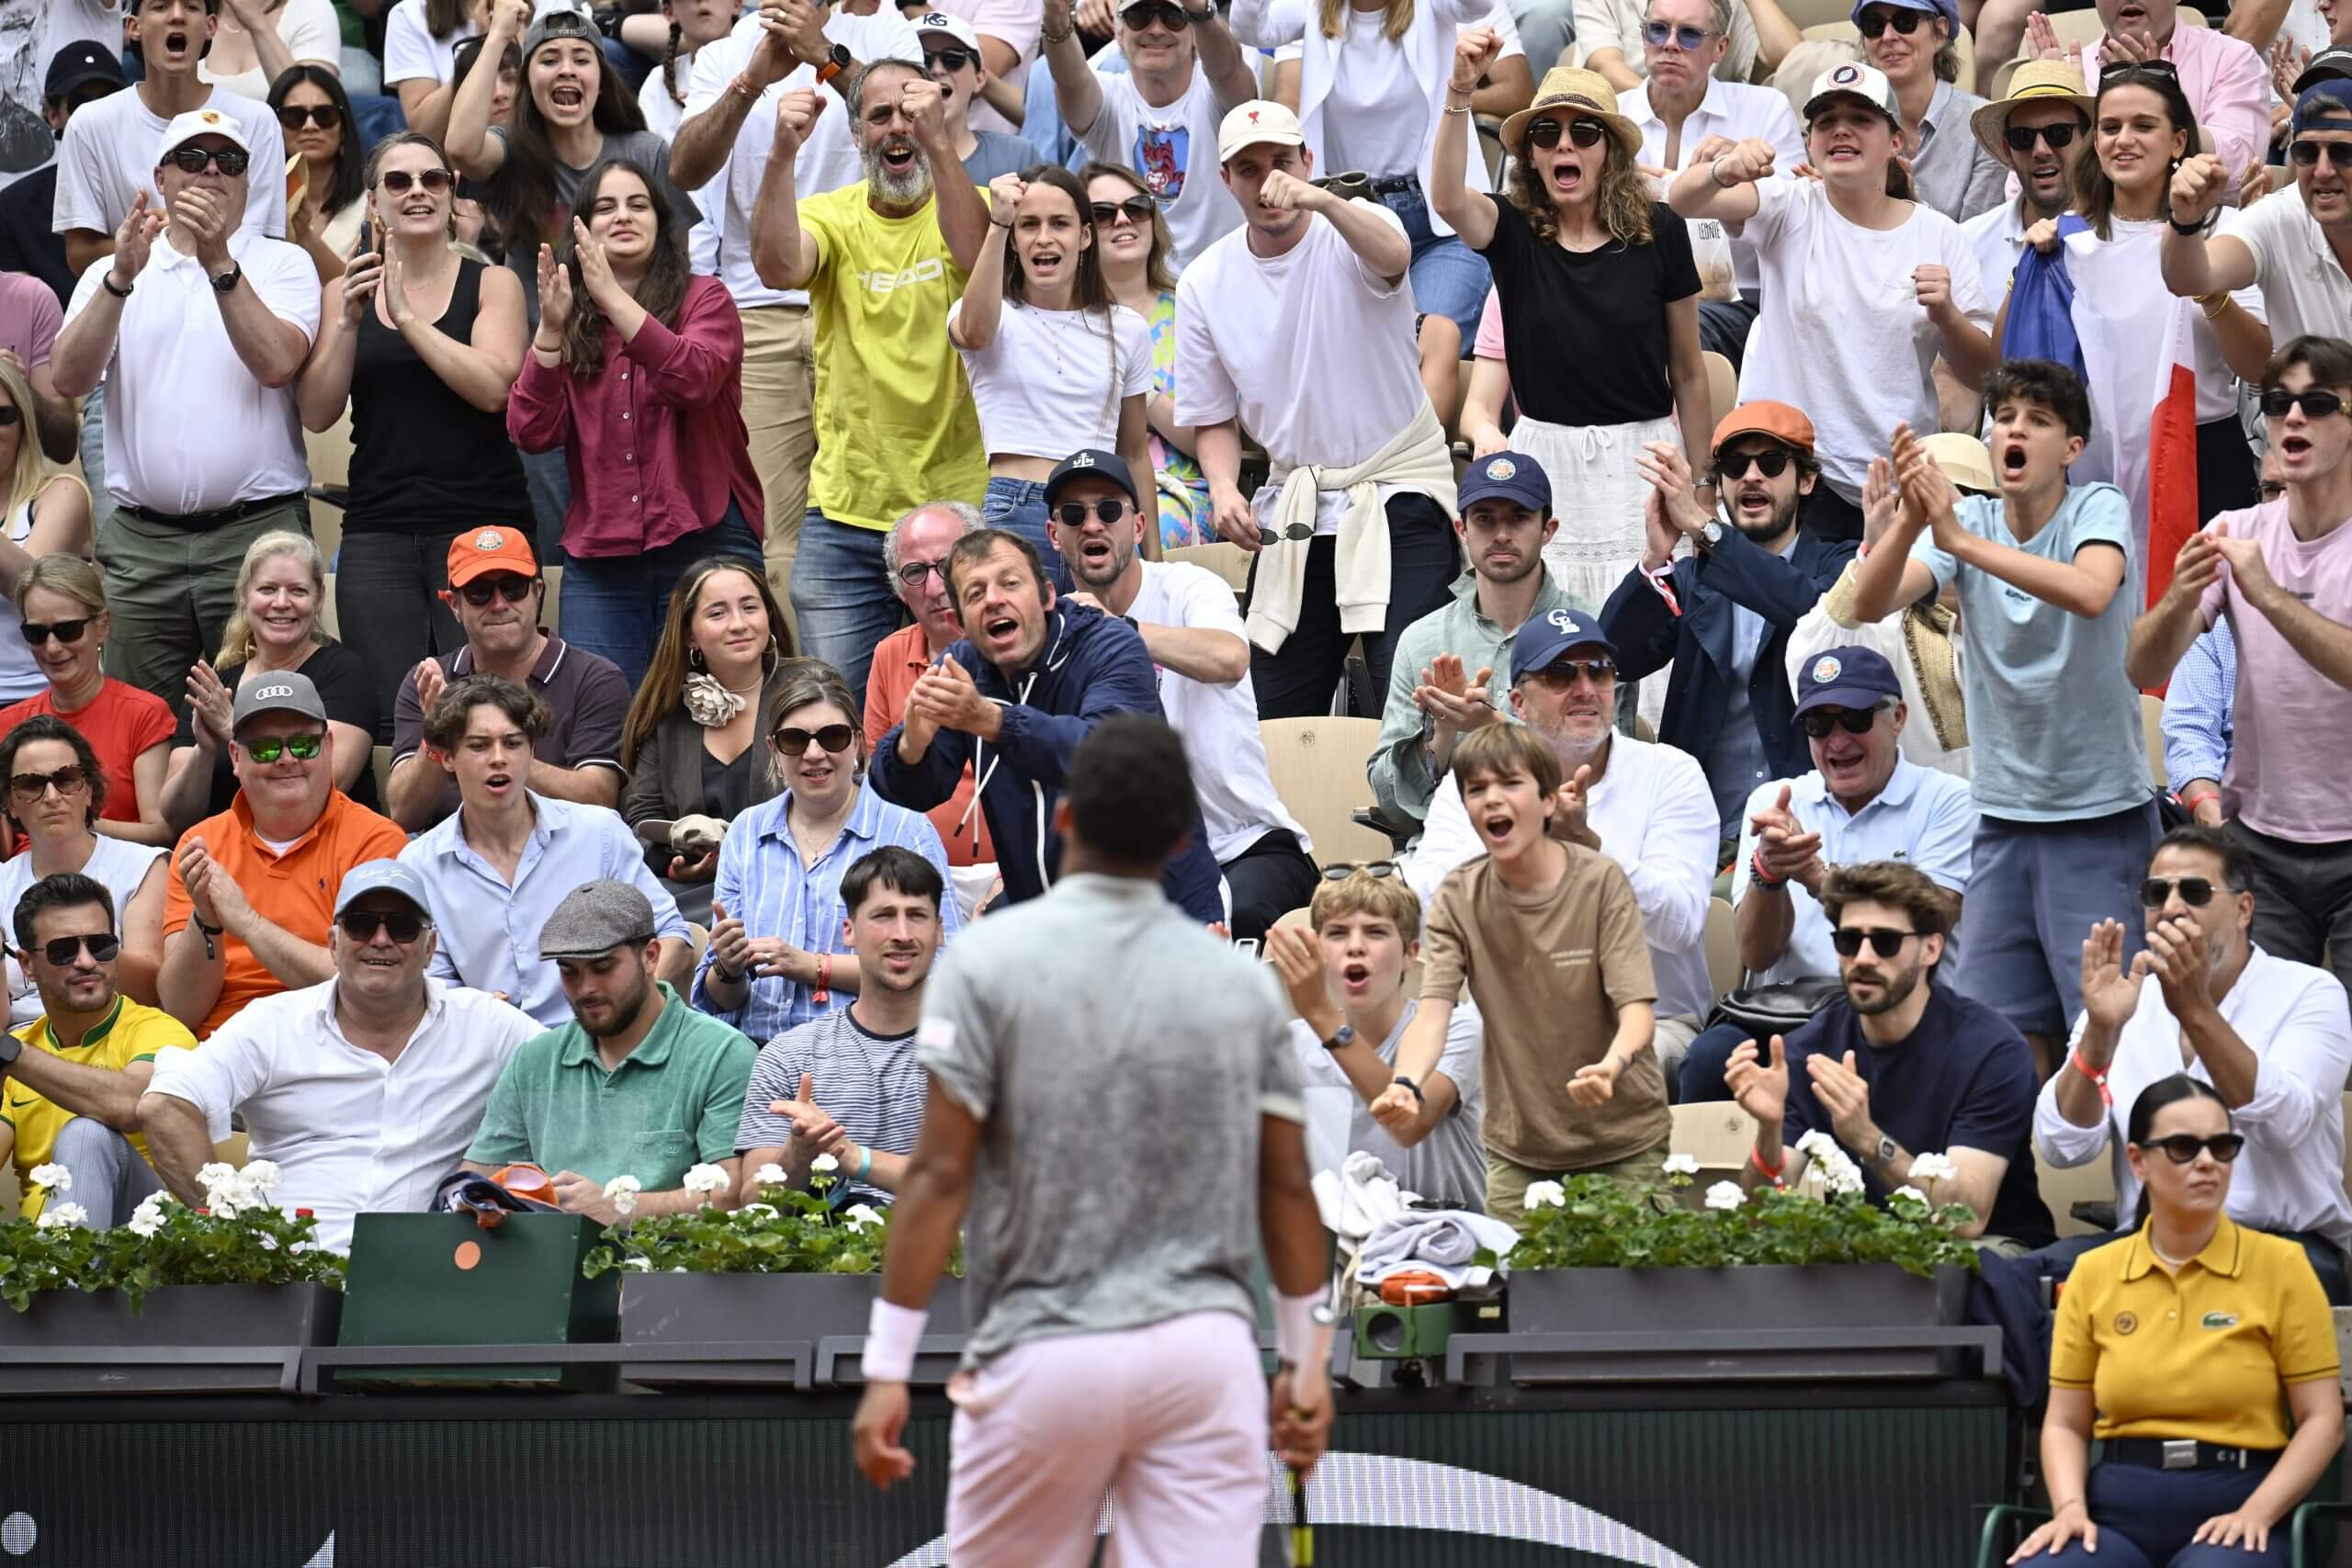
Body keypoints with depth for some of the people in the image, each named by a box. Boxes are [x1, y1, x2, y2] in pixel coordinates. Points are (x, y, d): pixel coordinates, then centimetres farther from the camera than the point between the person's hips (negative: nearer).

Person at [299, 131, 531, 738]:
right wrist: (349, 322, -7)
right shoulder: (345, 293, 15)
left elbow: (493, 387, -9)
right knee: (389, 719, -13)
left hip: (480, 523, -2)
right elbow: (317, 413, 6)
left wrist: (406, 316, -10)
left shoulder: (491, 284, 8)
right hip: (378, 533, 2)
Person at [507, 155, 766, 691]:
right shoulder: (571, 323, 13)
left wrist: (612, 297, -20)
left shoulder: (704, 299, 6)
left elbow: (694, 380, -16)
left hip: (703, 544, -3)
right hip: (599, 559, 3)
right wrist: (551, 329, -8)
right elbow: (532, 433, 1)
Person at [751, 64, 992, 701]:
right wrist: (783, 153, -31)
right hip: (845, 513, 1)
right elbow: (777, 265, -18)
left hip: (958, 503, -1)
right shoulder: (832, 217, 4)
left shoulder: (968, 208, 0)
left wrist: (937, 141, -35)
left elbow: (976, 256, -25)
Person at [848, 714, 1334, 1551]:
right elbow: (1287, 1186, 9)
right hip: (1206, 1352, 2)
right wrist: (1305, 1359, 19)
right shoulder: (1243, 981, 5)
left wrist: (888, 1367, -5)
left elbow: (940, 1174, -8)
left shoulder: (989, 959, -5)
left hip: (1045, 1356, -2)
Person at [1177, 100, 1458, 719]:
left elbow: (1392, 258, -36)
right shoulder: (1204, 284, 3)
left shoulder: (1353, 230, -9)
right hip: (1295, 501, 4)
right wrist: (1223, 487, -9)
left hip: (1400, 488, -4)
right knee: (1274, 715, 4)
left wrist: (1322, 202, -54)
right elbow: (1214, 420, 12)